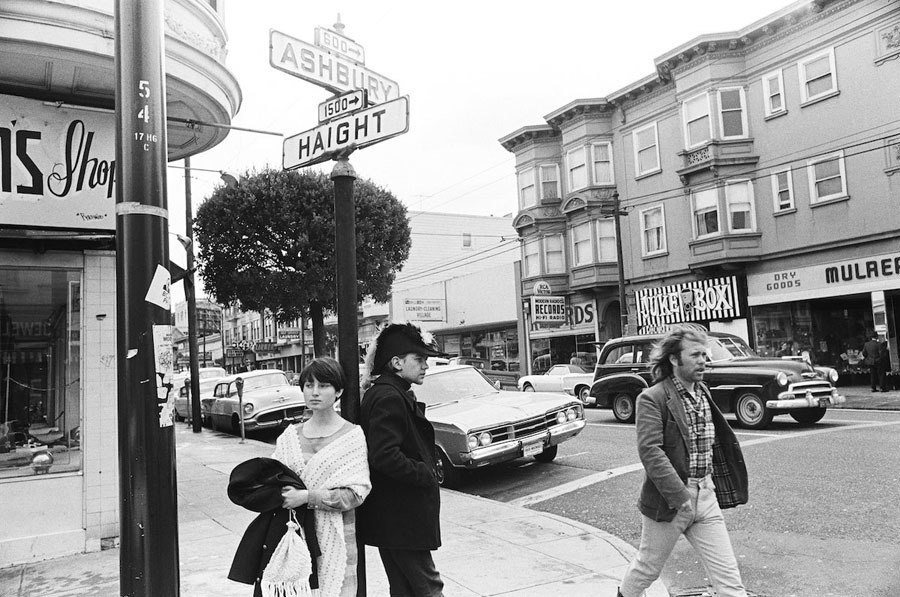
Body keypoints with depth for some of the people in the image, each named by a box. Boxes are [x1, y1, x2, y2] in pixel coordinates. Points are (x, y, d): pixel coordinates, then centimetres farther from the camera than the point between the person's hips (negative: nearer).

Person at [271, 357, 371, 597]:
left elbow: (356, 493, -10)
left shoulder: (352, 435, -4)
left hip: (333, 537, -3)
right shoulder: (290, 435, 9)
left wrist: (308, 497, -18)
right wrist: (281, 491, -10)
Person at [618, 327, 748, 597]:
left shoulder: (703, 392, 8)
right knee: (648, 567, 14)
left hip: (706, 496, 6)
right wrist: (680, 497, -27)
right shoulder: (652, 398, -16)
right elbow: (650, 451, -24)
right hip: (669, 500, -6)